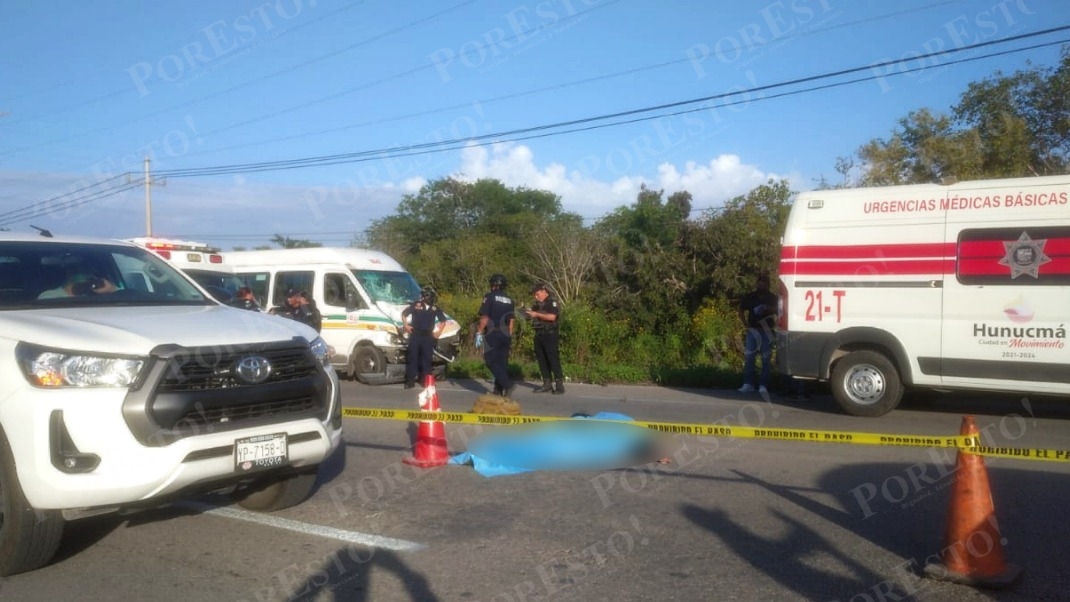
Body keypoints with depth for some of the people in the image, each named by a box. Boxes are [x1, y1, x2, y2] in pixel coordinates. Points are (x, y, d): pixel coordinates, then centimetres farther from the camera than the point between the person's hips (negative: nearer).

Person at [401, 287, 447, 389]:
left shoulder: (435, 308, 4)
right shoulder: (416, 305, -4)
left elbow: (443, 321, 17)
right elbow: (403, 313, 8)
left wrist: (439, 331, 8)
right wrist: (406, 325, 1)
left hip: (428, 337, 2)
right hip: (415, 335, -2)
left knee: (426, 359, 4)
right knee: (412, 357, -3)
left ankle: (425, 380, 13)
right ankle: (410, 380, -1)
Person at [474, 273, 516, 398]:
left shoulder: (490, 297, -5)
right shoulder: (509, 300, 13)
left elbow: (484, 317, -12)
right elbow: (512, 320, 14)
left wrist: (479, 333, -8)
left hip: (493, 334, -6)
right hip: (505, 335, 6)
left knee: (491, 361, -4)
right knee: (502, 362, 9)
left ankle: (508, 384, -19)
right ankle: (499, 390, 11)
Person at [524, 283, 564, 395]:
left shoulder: (552, 302, -6)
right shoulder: (537, 304, 15)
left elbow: (552, 317, -19)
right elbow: (534, 317, 18)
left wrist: (537, 314, -18)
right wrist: (528, 313, -2)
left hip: (549, 334, -8)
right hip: (539, 334, 8)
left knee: (553, 359, -9)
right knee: (542, 359, 8)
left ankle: (559, 385, -8)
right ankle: (547, 384, 15)